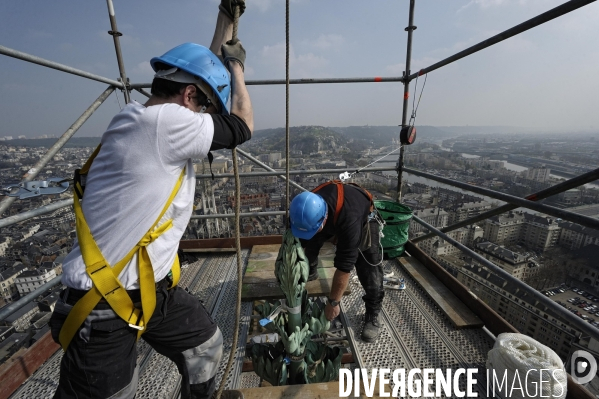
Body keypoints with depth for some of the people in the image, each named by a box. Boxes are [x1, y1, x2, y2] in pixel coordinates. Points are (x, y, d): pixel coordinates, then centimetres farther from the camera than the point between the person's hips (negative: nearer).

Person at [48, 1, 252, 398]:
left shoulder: (152, 120, 5)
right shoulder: (162, 121, -23)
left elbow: (202, 71, 18)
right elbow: (241, 128, -12)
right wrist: (236, 66, 5)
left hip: (153, 286, 9)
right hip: (103, 303, -9)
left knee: (208, 345, 21)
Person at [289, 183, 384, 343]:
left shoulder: (348, 219, -48)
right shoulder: (307, 209, -31)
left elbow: (344, 266, -40)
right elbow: (298, 247, -18)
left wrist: (333, 302, -29)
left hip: (362, 219, -4)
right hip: (333, 217, 5)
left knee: (370, 270, -15)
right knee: (308, 242, 3)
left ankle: (372, 315, 7)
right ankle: (310, 272, 33)